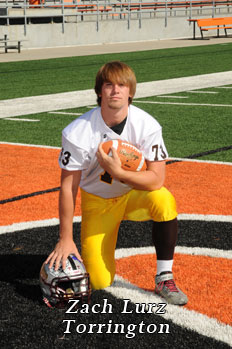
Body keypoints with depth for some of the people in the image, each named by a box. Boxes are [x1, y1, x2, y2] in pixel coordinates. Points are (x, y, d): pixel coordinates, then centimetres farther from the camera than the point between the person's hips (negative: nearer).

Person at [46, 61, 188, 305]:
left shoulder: (147, 125, -21)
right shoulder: (78, 133, -23)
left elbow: (157, 179, -23)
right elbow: (68, 188, -17)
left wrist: (118, 173, -38)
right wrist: (65, 239, -16)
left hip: (134, 193, 1)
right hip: (96, 201, -1)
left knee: (164, 200, -34)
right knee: (99, 282, -10)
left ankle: (164, 278, -18)